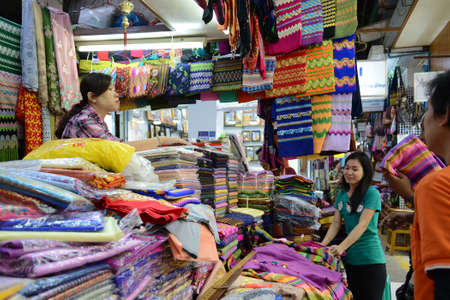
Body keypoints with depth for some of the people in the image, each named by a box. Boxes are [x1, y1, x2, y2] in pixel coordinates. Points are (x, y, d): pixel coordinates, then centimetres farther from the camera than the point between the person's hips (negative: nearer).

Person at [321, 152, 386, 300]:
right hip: (349, 258, 6)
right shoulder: (341, 194, 10)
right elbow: (336, 223, 8)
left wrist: (341, 247, -27)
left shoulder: (372, 193, -9)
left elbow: (362, 225, -17)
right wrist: (323, 244, -8)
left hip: (370, 260, -6)